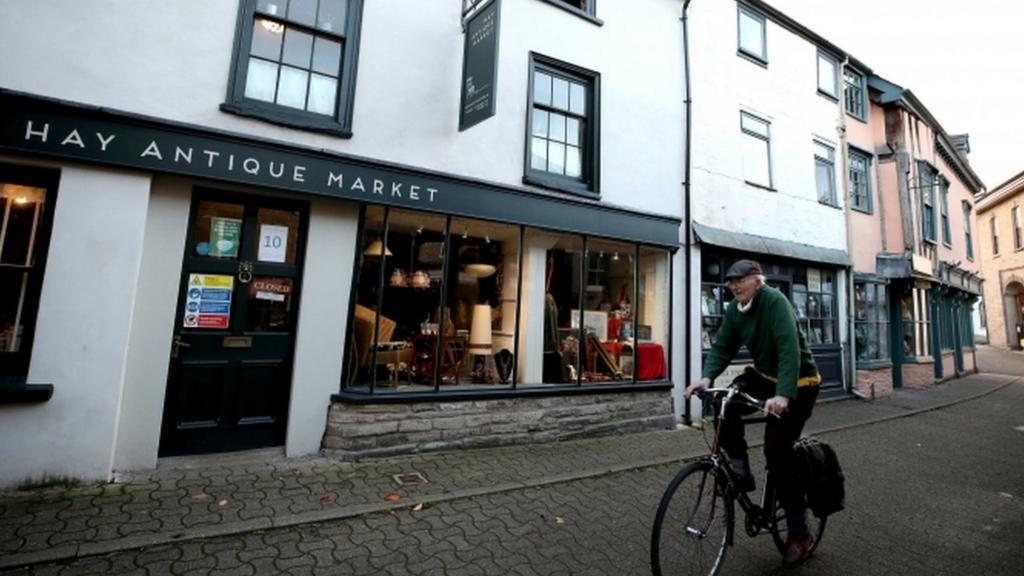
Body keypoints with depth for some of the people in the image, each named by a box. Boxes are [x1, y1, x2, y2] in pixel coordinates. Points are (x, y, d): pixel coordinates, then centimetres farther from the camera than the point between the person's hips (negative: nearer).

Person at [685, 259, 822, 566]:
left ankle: (799, 531, 13)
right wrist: (707, 377, -23)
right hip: (763, 375, 6)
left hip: (797, 383, -6)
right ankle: (740, 472, 1)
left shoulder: (775, 301, -24)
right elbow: (722, 347, -6)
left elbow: (790, 349, -35)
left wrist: (783, 395, -45)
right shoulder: (734, 310, -4)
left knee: (777, 451, -7)